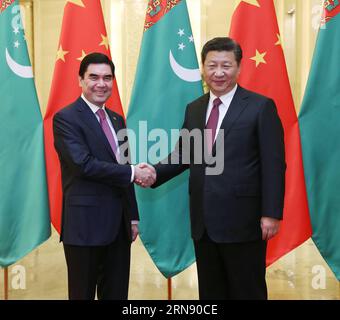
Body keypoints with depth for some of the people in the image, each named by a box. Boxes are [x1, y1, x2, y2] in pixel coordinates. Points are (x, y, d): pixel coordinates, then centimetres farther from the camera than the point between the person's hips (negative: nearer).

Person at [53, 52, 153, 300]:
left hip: (118, 224, 7)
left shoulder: (116, 119, 15)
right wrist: (132, 172, -14)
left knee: (117, 293, 14)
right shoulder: (66, 118, -9)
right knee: (84, 293, 7)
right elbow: (84, 164, -21)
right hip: (85, 225, -7)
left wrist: (133, 216, 15)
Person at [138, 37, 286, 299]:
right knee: (210, 292, 16)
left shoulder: (261, 106, -6)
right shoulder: (194, 108, 11)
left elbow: (273, 165, -9)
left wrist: (271, 214, -13)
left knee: (247, 292, 7)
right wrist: (156, 172, -6)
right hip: (203, 221, 6)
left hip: (242, 220, -5)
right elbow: (183, 155, 13)